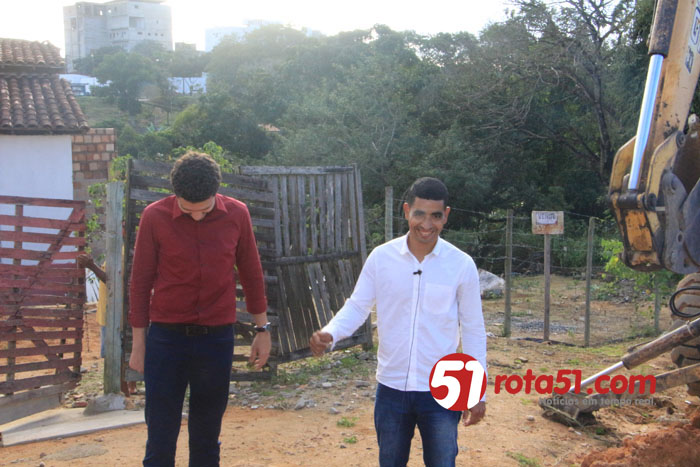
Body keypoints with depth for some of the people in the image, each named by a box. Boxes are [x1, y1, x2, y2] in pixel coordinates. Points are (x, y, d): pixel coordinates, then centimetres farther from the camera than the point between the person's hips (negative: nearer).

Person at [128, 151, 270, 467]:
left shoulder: (237, 214, -3)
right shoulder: (154, 216, -7)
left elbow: (251, 273, 8)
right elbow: (140, 281, 0)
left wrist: (262, 329, 10)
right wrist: (139, 343, 2)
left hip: (218, 337, 1)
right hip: (166, 337, -1)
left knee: (207, 435, 11)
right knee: (160, 436, 3)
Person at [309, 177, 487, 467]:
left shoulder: (462, 265, -8)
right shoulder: (381, 257, -6)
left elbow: (473, 331, -1)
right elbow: (357, 307, 1)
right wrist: (330, 334, -20)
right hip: (391, 388, 2)